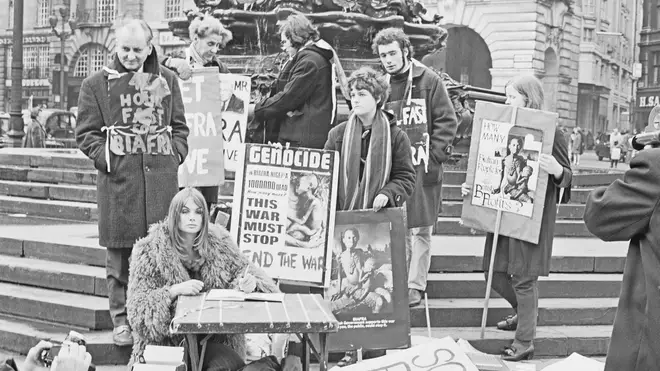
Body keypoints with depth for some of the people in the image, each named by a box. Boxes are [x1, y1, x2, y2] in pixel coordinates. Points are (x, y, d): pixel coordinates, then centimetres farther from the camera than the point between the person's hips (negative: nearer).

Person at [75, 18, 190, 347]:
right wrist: (109, 158, -9)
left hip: (161, 177, 2)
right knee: (120, 254, 2)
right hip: (118, 179, -2)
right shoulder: (96, 84, 3)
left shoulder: (166, 79, 12)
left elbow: (179, 126, 17)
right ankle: (121, 318, 14)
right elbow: (86, 134, 4)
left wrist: (174, 155, 2)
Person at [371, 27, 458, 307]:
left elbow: (447, 121, -3)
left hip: (423, 167, -3)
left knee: (420, 229, 1)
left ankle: (416, 286, 7)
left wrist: (434, 157, -10)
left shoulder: (429, 81, -2)